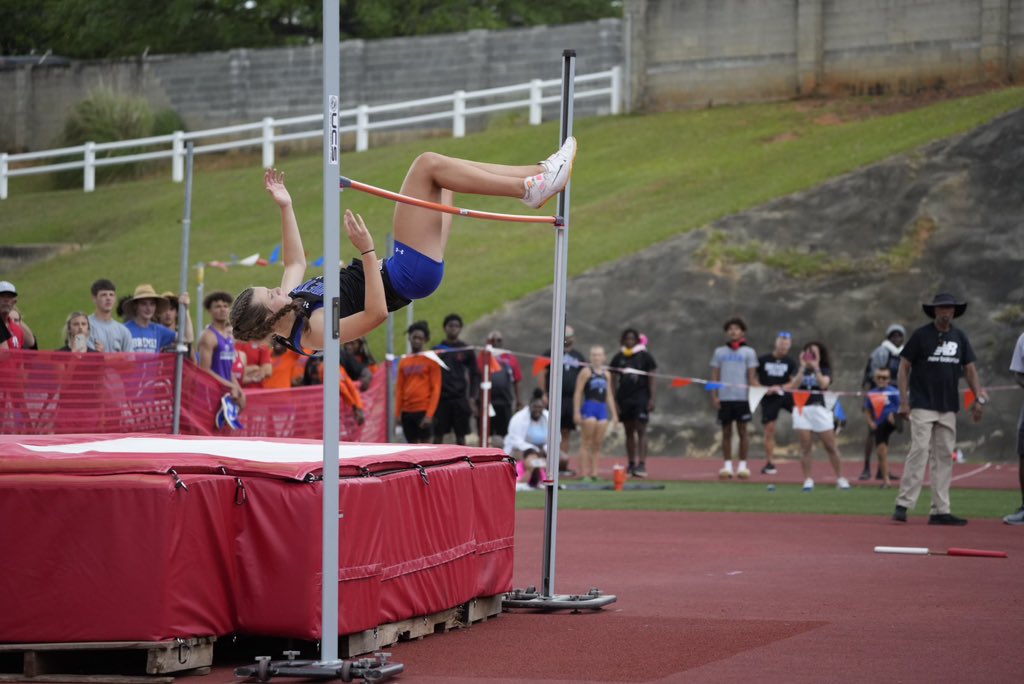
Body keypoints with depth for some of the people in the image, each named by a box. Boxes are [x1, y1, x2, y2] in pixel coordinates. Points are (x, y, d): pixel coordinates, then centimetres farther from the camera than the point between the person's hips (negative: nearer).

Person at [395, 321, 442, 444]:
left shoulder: (431, 360, -2)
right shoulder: (403, 362, 12)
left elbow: (436, 389, -7)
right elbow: (399, 389, 13)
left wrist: (429, 414, -14)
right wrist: (398, 413, 5)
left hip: (424, 411, -5)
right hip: (407, 411, 5)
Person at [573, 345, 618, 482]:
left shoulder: (606, 374, 15)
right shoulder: (586, 372, -2)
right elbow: (578, 393, -6)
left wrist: (614, 414, 17)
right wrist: (576, 412, -12)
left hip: (602, 409, 6)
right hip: (589, 407, -6)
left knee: (598, 444, 4)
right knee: (587, 443, -6)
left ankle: (594, 473, 6)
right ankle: (584, 474, -6)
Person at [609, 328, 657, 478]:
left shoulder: (645, 357, 2)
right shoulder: (618, 358, 8)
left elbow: (651, 379, 2)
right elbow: (614, 381, 10)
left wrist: (651, 398, -6)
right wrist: (614, 401, 3)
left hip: (641, 398, -3)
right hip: (624, 398, 3)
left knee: (641, 430, -10)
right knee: (629, 432, 9)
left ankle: (642, 465, -16)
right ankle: (631, 464, 16)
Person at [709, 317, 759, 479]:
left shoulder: (748, 352, 6)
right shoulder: (720, 352, 11)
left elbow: (752, 376, 3)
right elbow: (714, 376, 10)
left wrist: (753, 396, -6)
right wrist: (714, 396, 0)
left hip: (742, 397, -2)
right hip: (724, 398, 2)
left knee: (742, 431, 0)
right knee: (726, 432, 4)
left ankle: (743, 466, 5)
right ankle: (727, 466, 8)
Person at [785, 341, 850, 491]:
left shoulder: (824, 370, 5)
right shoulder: (800, 370, 10)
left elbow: (824, 384, -15)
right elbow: (793, 386, -8)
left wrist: (815, 367, -16)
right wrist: (803, 368, -11)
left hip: (820, 409, -1)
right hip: (802, 409, 1)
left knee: (831, 446, -1)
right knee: (805, 446, -3)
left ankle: (840, 479, 7)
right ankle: (808, 480, 2)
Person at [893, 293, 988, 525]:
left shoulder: (959, 337, 10)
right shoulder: (921, 335, -3)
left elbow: (970, 369, 13)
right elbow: (904, 367, -2)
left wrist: (979, 398, 0)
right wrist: (904, 401, -10)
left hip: (949, 408, 5)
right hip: (922, 407, -5)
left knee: (944, 457, 5)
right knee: (919, 452, -14)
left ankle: (940, 510, 7)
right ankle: (903, 505, -13)